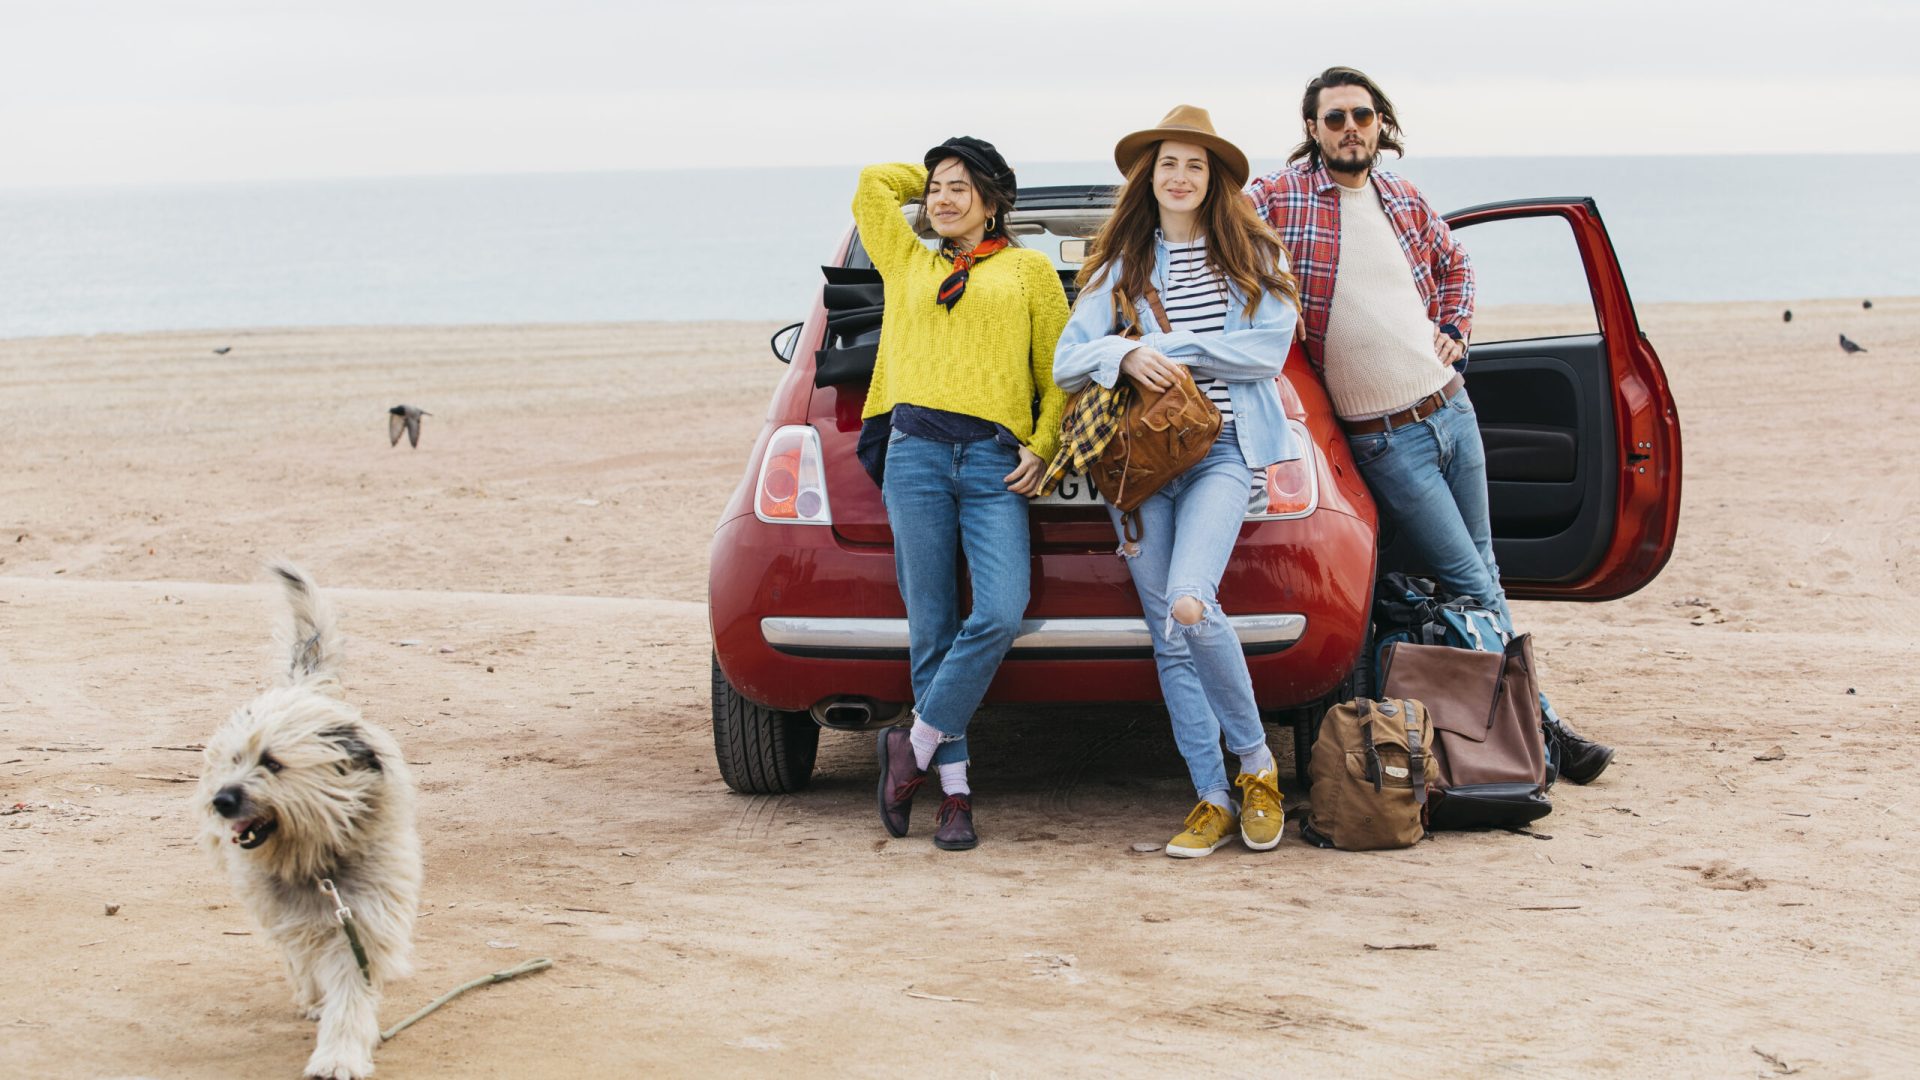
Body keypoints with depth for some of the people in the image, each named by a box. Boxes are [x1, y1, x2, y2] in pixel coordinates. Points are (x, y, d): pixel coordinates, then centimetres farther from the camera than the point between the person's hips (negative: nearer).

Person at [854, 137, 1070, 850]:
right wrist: (930, 176, 30)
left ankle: (915, 744, -5)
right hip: (917, 453, 2)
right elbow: (874, 185, 22)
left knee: (1000, 614, -21)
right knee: (931, 629, -2)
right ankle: (954, 792, 1)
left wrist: (1041, 447, -1)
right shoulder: (909, 263, 24)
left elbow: (1060, 371, 11)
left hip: (996, 463, -2)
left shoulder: (1029, 269, 16)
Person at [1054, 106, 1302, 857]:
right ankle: (1213, 800, 7)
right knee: (1168, 637, 1)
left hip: (1222, 450, -3)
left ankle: (1256, 762, -5)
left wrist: (1173, 349, -8)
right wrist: (1125, 355, -12)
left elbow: (1270, 348, -4)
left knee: (1190, 606, -24)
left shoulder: (1252, 256, 9)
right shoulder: (1120, 264, 15)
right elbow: (1066, 360, 8)